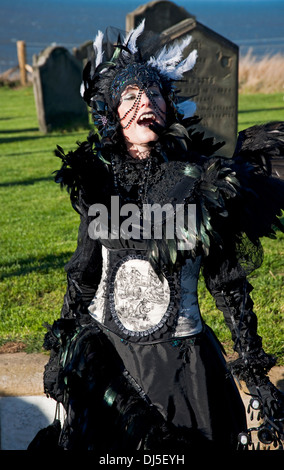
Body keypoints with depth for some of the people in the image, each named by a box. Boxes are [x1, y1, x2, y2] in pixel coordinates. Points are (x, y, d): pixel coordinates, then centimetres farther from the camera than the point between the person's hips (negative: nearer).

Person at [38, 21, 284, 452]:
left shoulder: (205, 183, -11)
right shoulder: (98, 178, -3)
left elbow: (229, 284, -6)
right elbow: (84, 272, 7)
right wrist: (61, 351, 11)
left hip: (179, 357, -3)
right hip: (102, 350, 3)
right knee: (101, 445, 20)